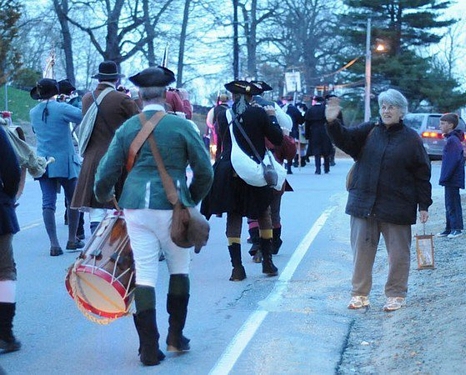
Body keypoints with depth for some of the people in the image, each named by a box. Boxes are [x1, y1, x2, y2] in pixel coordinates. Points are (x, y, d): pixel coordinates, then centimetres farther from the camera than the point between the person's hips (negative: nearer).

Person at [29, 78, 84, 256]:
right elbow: (83, 116, -17)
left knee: (48, 203, 0)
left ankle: (54, 244, -8)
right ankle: (72, 240, 17)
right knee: (73, 201, 12)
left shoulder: (33, 113, 6)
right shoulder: (61, 108, -11)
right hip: (65, 161, -4)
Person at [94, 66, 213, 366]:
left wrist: (104, 197, 24)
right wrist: (192, 199, 16)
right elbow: (205, 171, -1)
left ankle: (149, 348, 4)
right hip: (172, 206, -2)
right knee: (179, 269, 16)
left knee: (145, 275, 4)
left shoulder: (127, 128, 3)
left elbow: (107, 172, 4)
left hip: (135, 207, 2)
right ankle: (176, 337, 21)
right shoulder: (181, 126, -3)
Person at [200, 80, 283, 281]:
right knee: (263, 215, 17)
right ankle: (267, 261, 18)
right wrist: (272, 116, 10)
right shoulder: (258, 113, -7)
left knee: (233, 219, 6)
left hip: (228, 173, 1)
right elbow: (277, 138, -3)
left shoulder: (224, 116, 0)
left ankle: (237, 267, 0)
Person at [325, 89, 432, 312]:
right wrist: (332, 123, -30)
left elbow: (422, 175, 0)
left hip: (397, 208, -2)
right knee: (361, 251, 6)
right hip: (364, 205, 2)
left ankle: (396, 295, 19)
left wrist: (424, 205, -3)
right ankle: (360, 294, 17)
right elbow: (345, 140, -10)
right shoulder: (368, 132, 5)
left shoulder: (411, 139, 0)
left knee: (398, 254, 4)